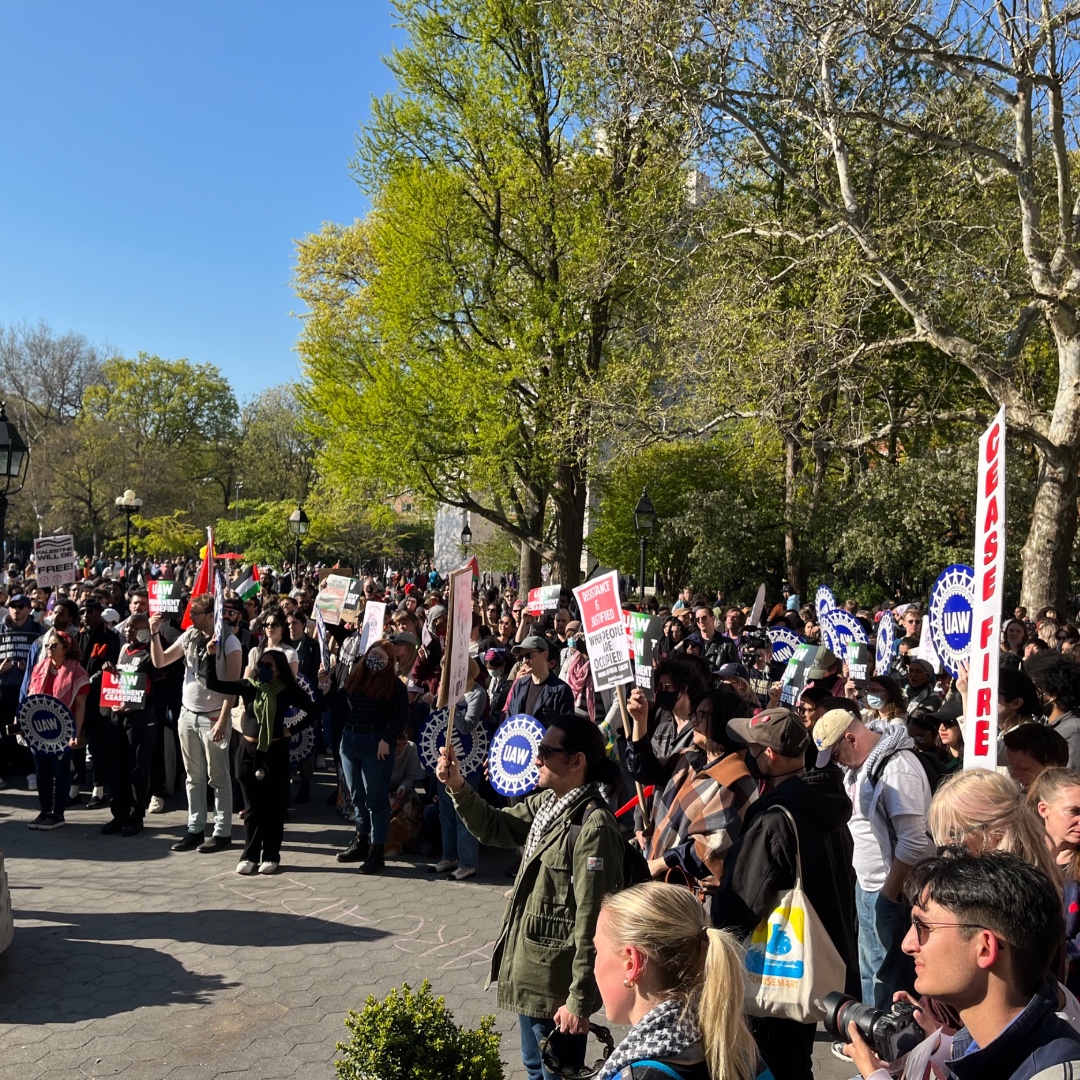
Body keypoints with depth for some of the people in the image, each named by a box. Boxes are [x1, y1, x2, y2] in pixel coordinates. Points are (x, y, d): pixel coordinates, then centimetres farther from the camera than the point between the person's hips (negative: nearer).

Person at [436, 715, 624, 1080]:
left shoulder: (594, 827, -25)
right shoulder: (546, 803, 2)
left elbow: (593, 921, -24)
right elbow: (493, 827, 12)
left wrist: (580, 1000, -20)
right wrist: (458, 786, -4)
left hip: (558, 985, -9)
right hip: (531, 972, 9)